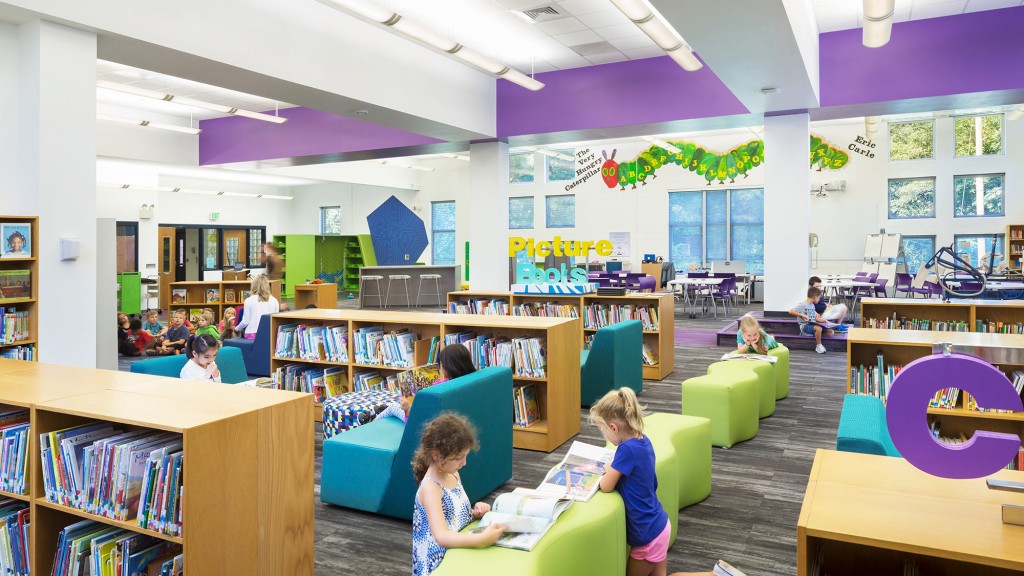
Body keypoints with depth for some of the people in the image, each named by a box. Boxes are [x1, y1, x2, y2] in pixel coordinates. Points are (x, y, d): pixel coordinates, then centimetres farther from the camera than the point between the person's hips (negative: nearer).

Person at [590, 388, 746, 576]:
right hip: (658, 524, 9)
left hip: (647, 533, -9)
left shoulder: (627, 449, -27)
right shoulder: (644, 442, 0)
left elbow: (606, 487, -17)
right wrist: (613, 468, 0)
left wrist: (608, 469, 0)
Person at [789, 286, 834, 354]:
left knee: (831, 332, -8)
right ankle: (818, 346, -17)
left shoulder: (812, 305, 17)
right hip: (805, 325, -7)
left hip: (813, 324, 7)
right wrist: (802, 315, -23)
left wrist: (823, 320, 4)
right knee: (819, 328, -37)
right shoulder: (802, 304, -9)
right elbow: (791, 311, -19)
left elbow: (815, 318, 20)